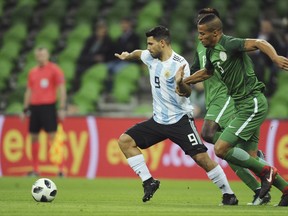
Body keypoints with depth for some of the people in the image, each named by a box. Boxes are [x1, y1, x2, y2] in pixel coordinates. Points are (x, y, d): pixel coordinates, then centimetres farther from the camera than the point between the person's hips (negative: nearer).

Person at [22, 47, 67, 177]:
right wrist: (25, 109, 16)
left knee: (52, 137, -10)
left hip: (48, 106, -6)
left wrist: (62, 108, -12)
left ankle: (59, 169, -10)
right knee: (34, 138, 6)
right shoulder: (33, 72, 14)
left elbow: (62, 89, -6)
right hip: (34, 106, 6)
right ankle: (35, 170, 12)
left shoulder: (54, 70, -2)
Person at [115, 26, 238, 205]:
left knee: (201, 157, -16)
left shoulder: (179, 64, -17)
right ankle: (149, 182, 0)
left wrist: (181, 83, -46)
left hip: (180, 119, -7)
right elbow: (138, 53, 28)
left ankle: (228, 194, -3)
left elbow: (187, 92, -27)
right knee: (125, 141, -3)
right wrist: (128, 56, 45)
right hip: (158, 120, 7)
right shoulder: (152, 58, 4)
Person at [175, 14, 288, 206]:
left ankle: (266, 171, -2)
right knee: (247, 157, 9)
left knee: (221, 149, -14)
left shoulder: (229, 44, -16)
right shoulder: (212, 51, 12)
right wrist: (184, 81, 29)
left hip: (253, 103, -10)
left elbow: (259, 43, -32)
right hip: (243, 105, 10)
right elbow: (207, 72, 34)